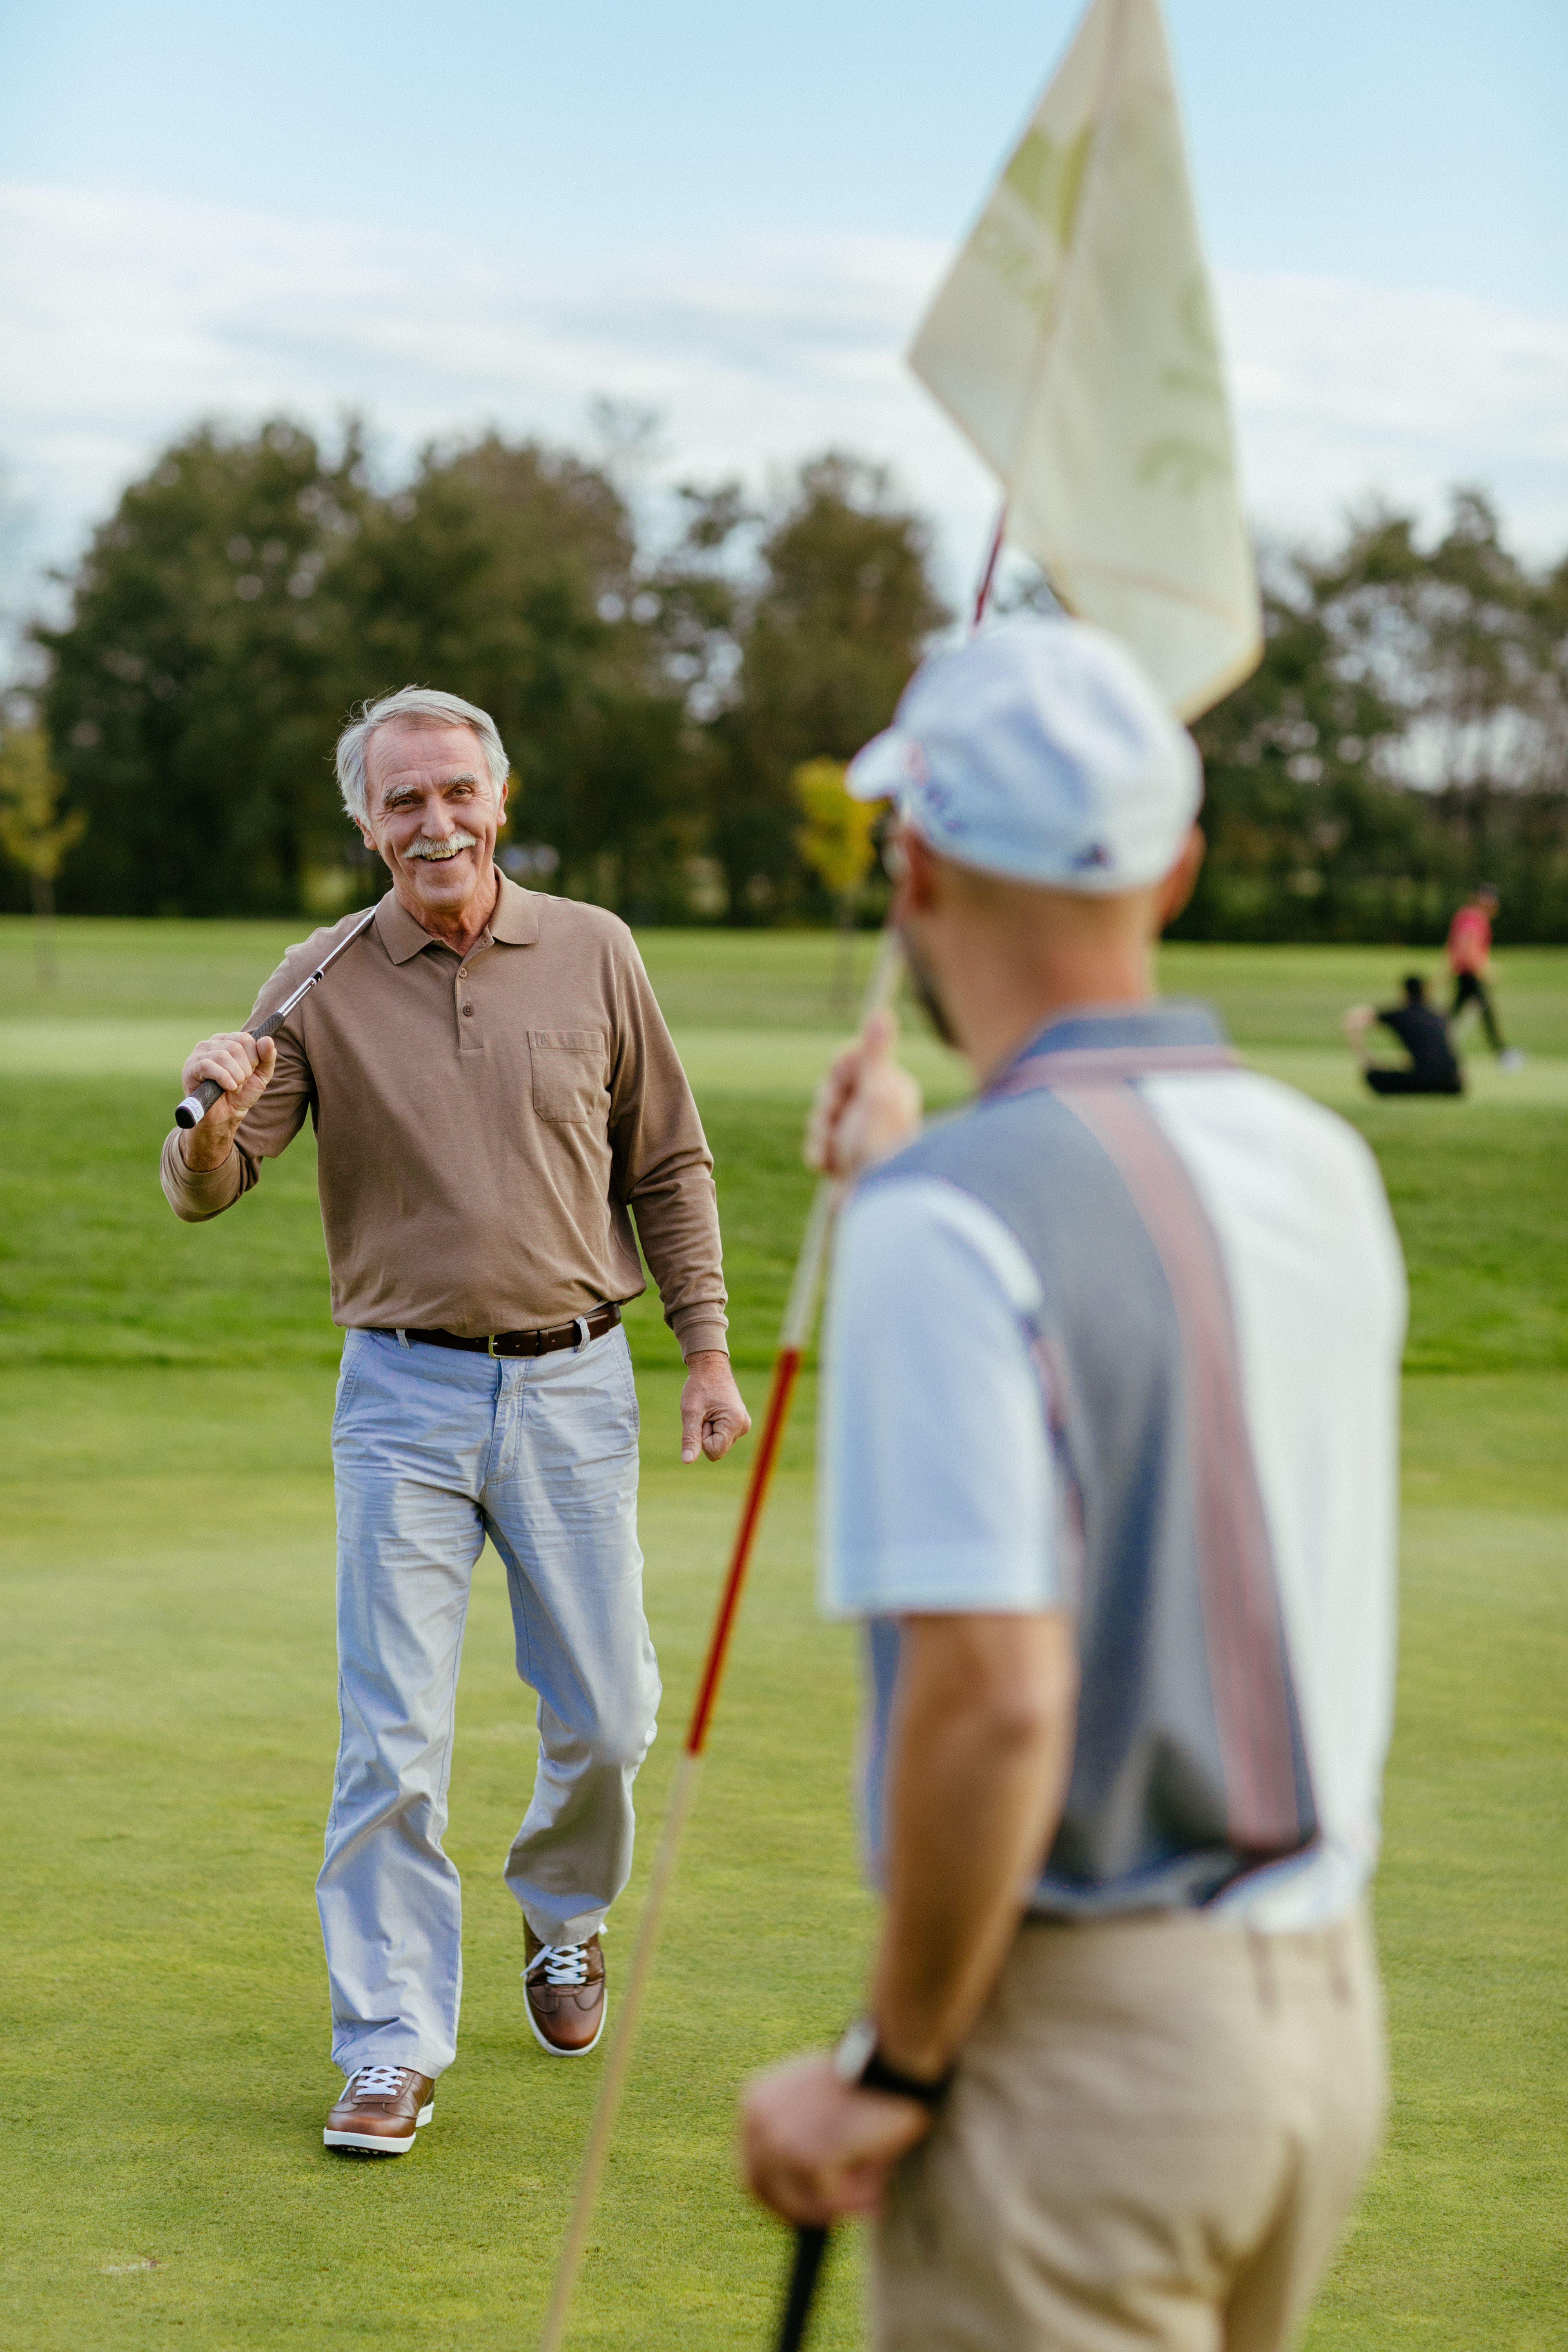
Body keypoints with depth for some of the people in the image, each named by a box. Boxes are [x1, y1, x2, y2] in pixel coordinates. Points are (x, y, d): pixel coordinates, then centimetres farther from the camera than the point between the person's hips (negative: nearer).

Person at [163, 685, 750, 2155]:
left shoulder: (592, 954, 3)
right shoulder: (322, 984, -1)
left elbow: (668, 1166, 10)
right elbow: (204, 1195, -4)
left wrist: (707, 1350, 6)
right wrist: (213, 1114, -27)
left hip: (575, 1385, 1)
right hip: (405, 1392, -1)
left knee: (605, 1715, 8)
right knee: (391, 1735, -5)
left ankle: (562, 1916, 38)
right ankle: (392, 2046, 4)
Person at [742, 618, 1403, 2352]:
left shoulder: (951, 1222, -19)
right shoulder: (1322, 1169, 5)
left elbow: (993, 1699, -26)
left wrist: (890, 2070, -13)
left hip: (1075, 2032, -8)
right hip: (1319, 2006, 8)